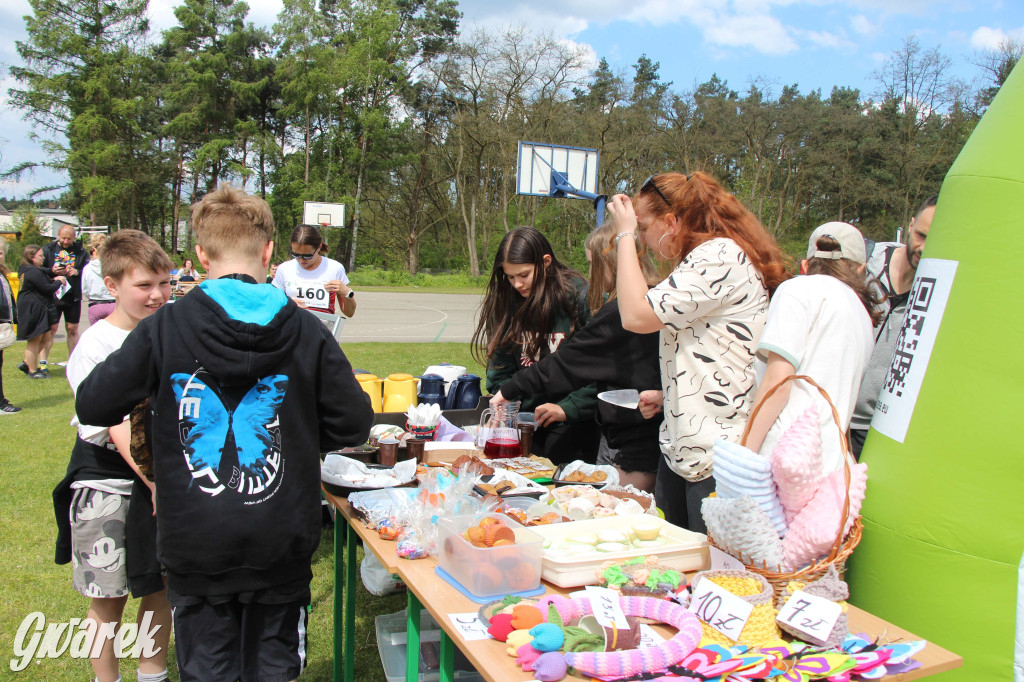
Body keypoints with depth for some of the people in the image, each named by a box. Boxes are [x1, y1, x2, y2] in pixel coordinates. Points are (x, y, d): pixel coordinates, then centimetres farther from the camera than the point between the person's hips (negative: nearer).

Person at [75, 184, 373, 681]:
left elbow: (93, 407, -3)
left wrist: (151, 403, 17)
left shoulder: (164, 328, -9)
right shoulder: (306, 331, -8)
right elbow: (353, 423, -5)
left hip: (195, 544, 0)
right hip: (280, 546, 1)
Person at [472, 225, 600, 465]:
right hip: (524, 416, 4)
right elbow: (500, 364, 12)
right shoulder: (507, 302, 6)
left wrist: (568, 408, -13)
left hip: (573, 420, -4)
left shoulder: (581, 297, -9)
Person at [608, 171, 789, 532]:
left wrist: (626, 234, -10)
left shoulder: (721, 255, -13)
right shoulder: (708, 257, 19)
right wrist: (666, 395, 12)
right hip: (681, 449, 10)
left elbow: (636, 315, -20)